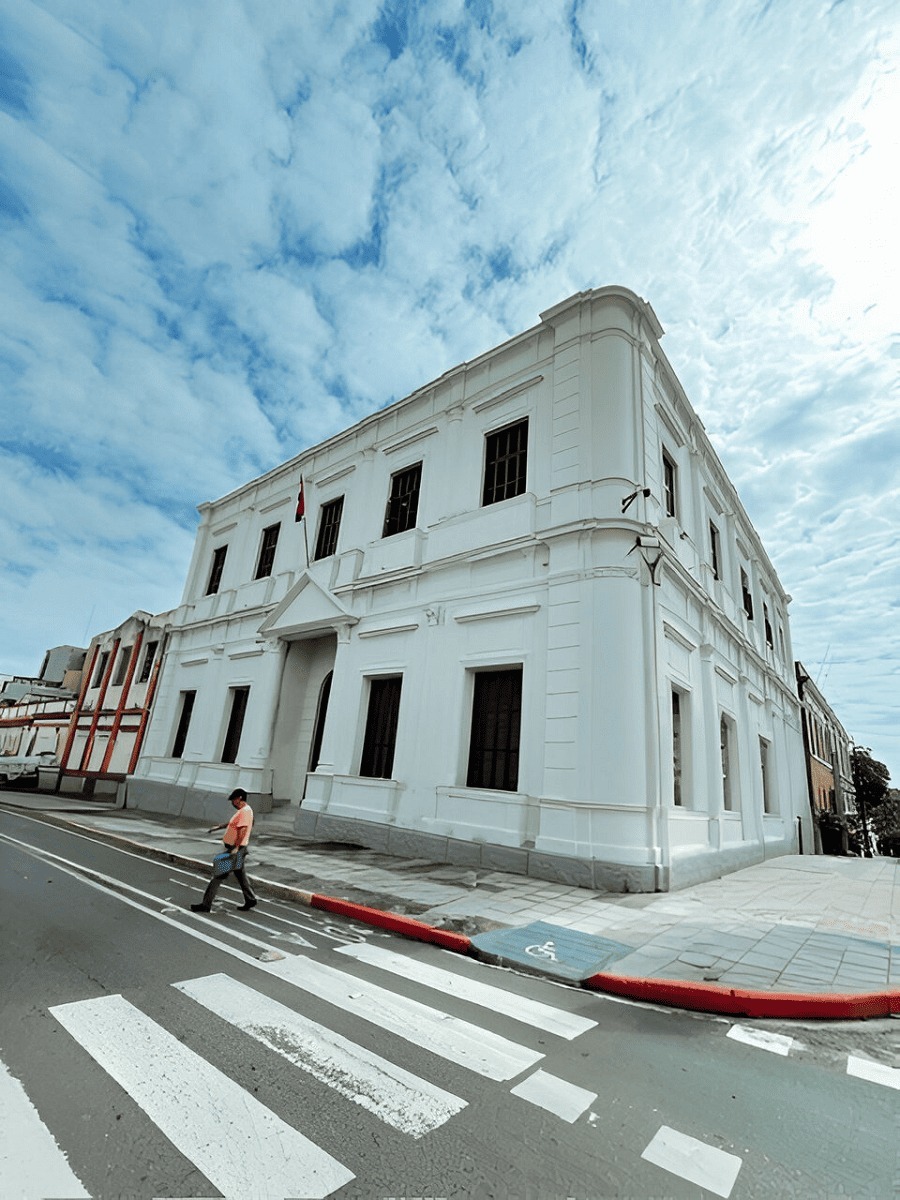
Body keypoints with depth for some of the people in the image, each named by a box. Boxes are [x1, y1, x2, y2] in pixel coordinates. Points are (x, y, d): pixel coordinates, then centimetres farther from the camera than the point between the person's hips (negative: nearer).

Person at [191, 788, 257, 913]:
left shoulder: (245, 811, -20)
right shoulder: (243, 811, 13)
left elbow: (242, 831, -28)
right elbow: (232, 823, 28)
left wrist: (236, 848, -31)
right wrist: (218, 827, 26)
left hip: (236, 849, -10)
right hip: (235, 848, 10)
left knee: (219, 875, -3)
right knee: (240, 875, 16)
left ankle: (206, 904, 4)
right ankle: (250, 901, 22)